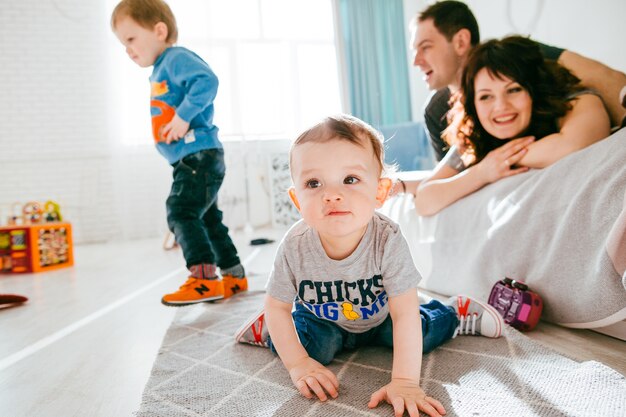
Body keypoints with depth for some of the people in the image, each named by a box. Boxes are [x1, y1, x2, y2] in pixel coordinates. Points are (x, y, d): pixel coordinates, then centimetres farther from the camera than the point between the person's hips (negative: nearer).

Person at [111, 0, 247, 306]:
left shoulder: (177, 58, -8)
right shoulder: (160, 73, 22)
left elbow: (207, 81, -26)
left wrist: (183, 117, -25)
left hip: (199, 156, -11)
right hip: (191, 160, 11)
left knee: (180, 212, -16)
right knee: (207, 218, 13)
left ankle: (204, 279, -15)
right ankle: (234, 276, 22)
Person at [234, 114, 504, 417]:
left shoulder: (388, 241, -36)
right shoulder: (294, 247, -32)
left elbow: (405, 315, -32)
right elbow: (277, 306, -17)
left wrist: (405, 381, -36)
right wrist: (298, 363, -20)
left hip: (380, 317, 0)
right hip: (323, 319, 0)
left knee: (421, 336, -11)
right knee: (318, 346, -22)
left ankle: (457, 313, 21)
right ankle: (267, 329, 7)